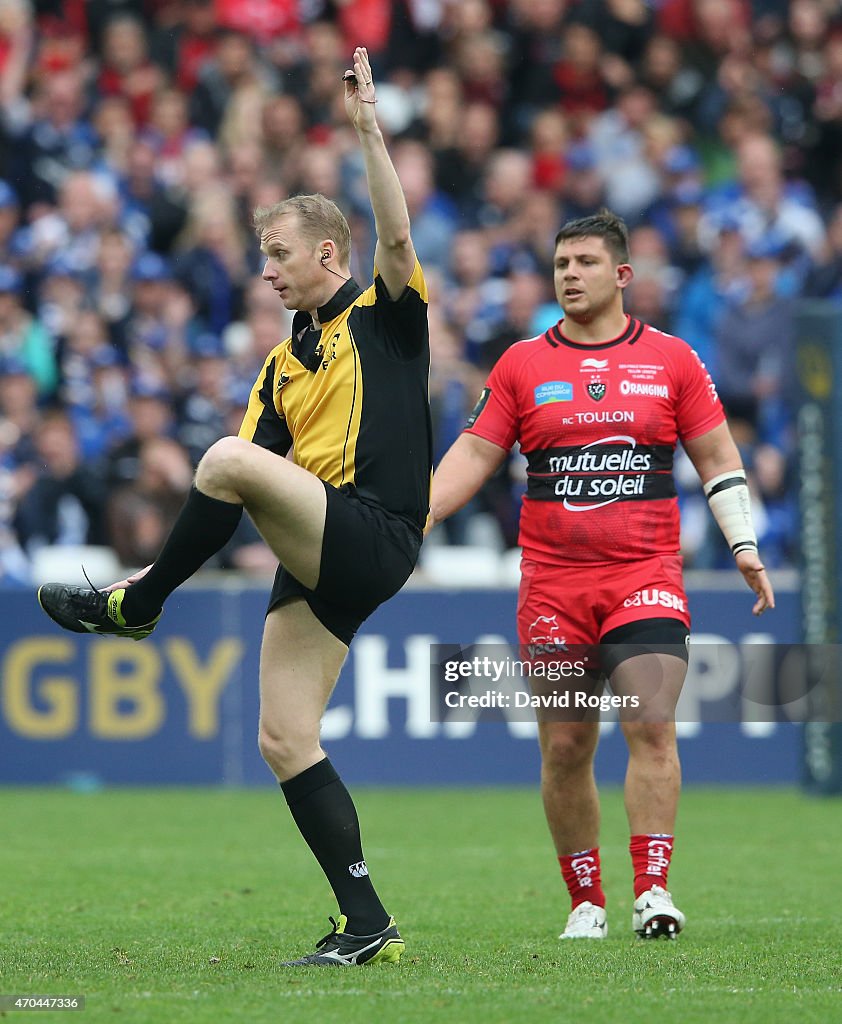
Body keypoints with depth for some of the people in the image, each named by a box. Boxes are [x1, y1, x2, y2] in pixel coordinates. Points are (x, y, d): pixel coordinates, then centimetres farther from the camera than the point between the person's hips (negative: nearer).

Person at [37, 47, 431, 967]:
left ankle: (136, 603, -10)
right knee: (284, 744, 0)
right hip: (318, 563, 9)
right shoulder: (283, 363, 24)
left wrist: (368, 126, -22)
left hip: (375, 537, -8)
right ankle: (366, 925, 1)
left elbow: (396, 234, -16)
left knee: (228, 457, -29)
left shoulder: (384, 313, 4)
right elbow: (258, 466, 20)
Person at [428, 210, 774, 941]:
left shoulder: (671, 359, 6)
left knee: (652, 725, -16)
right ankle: (587, 903, 11)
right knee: (565, 748, 1)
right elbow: (475, 454, 6)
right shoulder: (522, 365, 7)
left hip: (646, 578, -1)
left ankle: (654, 889, -17)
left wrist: (744, 547, 1)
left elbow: (716, 456, 10)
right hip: (552, 586, 1)